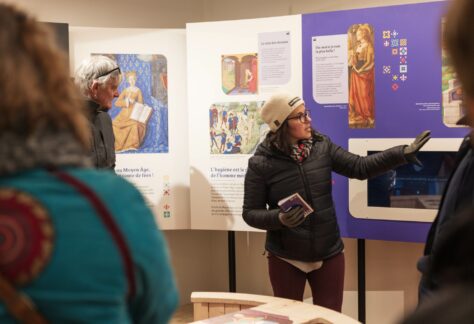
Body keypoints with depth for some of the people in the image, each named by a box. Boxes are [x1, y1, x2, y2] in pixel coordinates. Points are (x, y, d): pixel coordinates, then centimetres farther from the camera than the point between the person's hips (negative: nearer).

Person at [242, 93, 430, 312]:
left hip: (329, 255, 3)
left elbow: (360, 167, -4)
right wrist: (280, 218, -27)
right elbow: (250, 213, -8)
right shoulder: (261, 164, -12)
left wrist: (404, 153, -14)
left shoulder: (322, 147, -2)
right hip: (286, 259, -3)